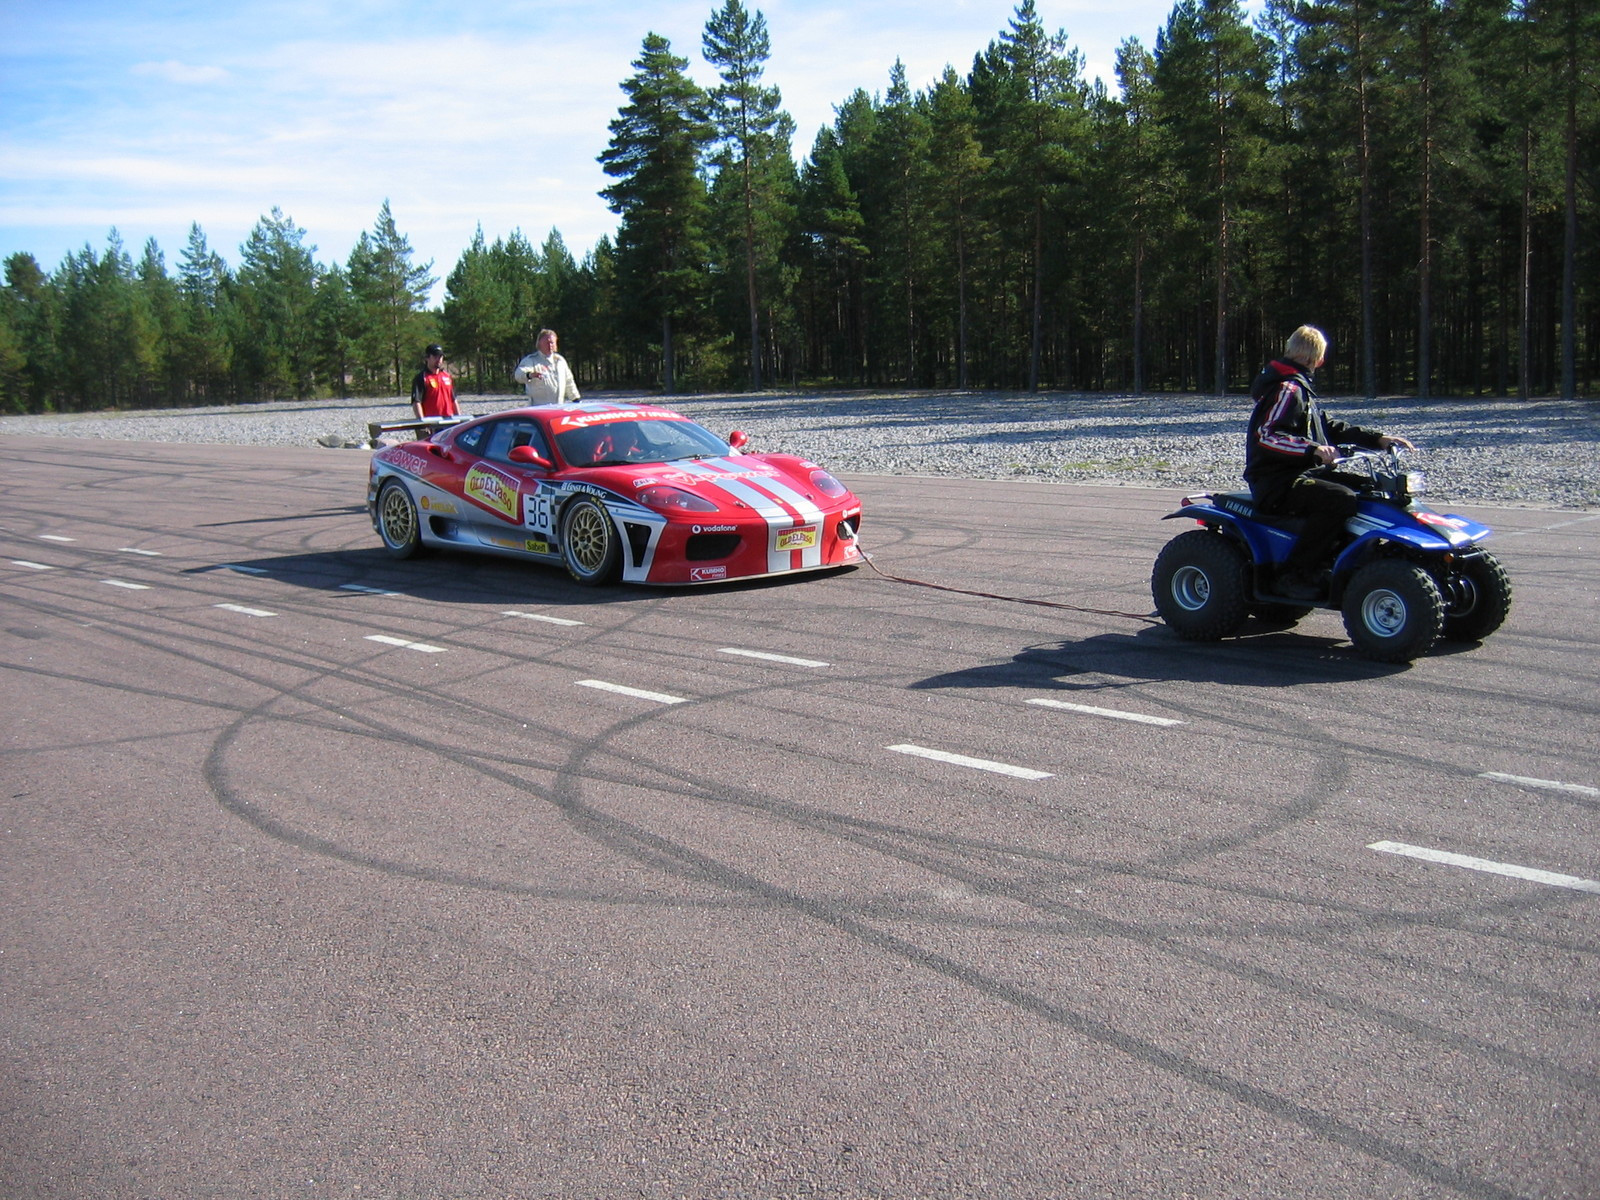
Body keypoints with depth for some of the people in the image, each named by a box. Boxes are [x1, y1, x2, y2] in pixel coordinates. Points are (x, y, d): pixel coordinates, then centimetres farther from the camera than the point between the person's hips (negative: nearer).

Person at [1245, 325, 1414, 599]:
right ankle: (1294, 575, -26)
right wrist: (1312, 449, -36)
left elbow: (1331, 428, 22)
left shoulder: (1298, 388, 22)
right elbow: (1267, 437, -25)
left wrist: (1378, 439, 13)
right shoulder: (1287, 389, -11)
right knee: (1340, 498, -32)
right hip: (1274, 482, -11)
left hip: (1294, 474, 11)